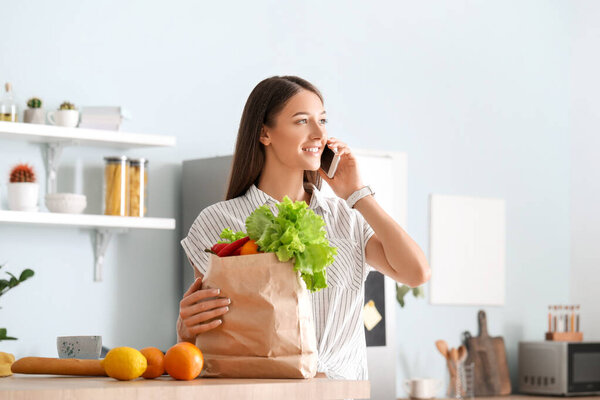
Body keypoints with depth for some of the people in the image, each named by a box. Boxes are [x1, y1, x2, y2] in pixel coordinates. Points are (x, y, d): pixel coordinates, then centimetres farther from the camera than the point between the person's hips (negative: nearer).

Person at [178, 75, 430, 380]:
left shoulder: (347, 218, 16)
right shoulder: (218, 222, 6)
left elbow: (417, 273, 2)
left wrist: (357, 193, 8)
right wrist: (187, 329, -16)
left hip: (344, 387, 3)